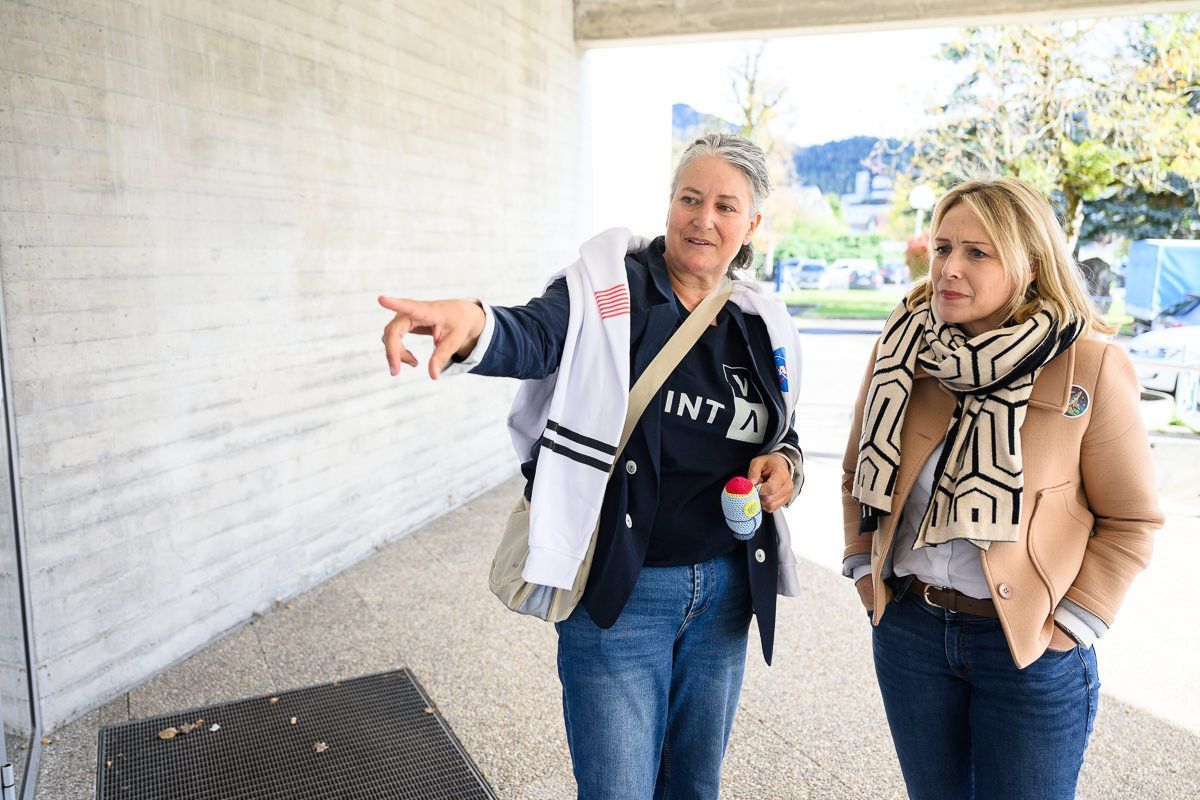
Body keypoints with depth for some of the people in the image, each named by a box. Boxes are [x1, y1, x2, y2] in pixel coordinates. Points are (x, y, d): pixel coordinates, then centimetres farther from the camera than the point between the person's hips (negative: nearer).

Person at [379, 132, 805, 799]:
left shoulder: (765, 327, 5)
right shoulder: (609, 285, -8)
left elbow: (785, 436, 19)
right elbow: (535, 337, -29)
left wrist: (786, 466, -5)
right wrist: (474, 325, -51)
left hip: (726, 588, 5)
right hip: (617, 592, -4)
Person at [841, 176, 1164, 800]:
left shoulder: (1089, 365, -12)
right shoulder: (902, 347, -3)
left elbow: (1131, 518, -4)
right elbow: (860, 473, 10)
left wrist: (1074, 622, -8)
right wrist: (864, 567, 4)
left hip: (1027, 644, -3)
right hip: (907, 628, 3)